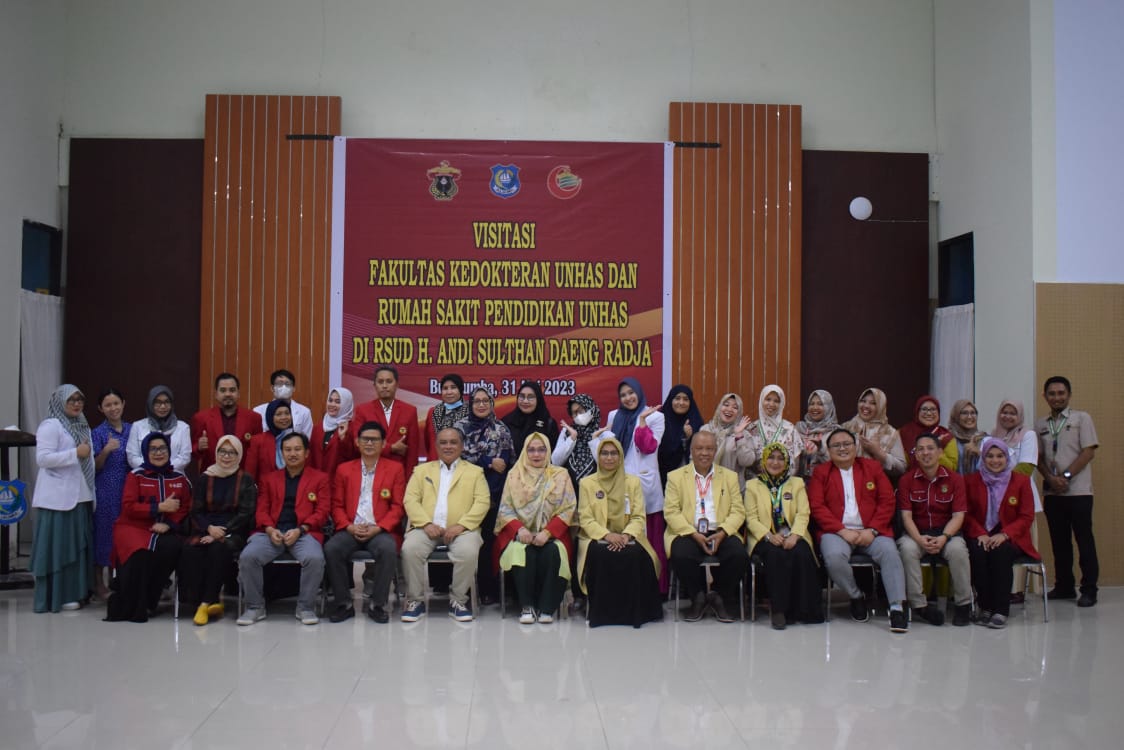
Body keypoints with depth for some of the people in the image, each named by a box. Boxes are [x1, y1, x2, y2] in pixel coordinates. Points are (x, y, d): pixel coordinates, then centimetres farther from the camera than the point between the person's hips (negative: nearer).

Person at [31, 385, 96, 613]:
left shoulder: (82, 426, 17)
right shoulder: (50, 425, -8)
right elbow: (42, 458, -18)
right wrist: (76, 453, -19)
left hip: (80, 496, 8)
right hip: (58, 497, -8)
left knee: (78, 545, 9)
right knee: (59, 545, -4)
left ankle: (75, 592, 15)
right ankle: (56, 597, 1)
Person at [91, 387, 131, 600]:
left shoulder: (132, 429, 9)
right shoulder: (98, 433, -2)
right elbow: (95, 467, -5)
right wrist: (106, 450, -21)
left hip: (129, 488, 4)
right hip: (105, 490, -3)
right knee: (104, 531, 0)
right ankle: (99, 582, 11)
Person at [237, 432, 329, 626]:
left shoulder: (320, 478, 13)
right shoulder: (268, 478, 22)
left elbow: (322, 511, 4)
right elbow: (262, 510, 14)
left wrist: (300, 530, -12)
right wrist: (270, 529, -8)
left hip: (304, 532, -2)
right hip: (272, 532, 2)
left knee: (314, 558, -34)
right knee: (248, 556, -27)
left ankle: (305, 607, -13)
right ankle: (255, 607, -8)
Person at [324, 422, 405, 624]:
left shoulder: (395, 469, 10)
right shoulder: (344, 469, 16)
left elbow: (398, 507, 3)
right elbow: (337, 505, 11)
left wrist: (377, 528, -11)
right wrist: (349, 527, -8)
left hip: (381, 531, -2)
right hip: (350, 530, 2)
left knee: (388, 550, -35)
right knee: (331, 549, -29)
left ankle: (377, 605, -18)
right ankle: (344, 603, -14)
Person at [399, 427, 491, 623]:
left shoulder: (475, 472, 17)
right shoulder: (422, 470, 21)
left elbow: (482, 502, 4)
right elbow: (410, 499, 8)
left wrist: (461, 525, -12)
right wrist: (426, 523, -10)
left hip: (460, 529, -1)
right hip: (427, 527, 1)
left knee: (469, 552, -32)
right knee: (409, 549, -29)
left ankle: (458, 600, -10)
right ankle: (415, 600, -11)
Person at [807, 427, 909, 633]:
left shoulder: (872, 467, 15)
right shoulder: (821, 472, 11)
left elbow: (887, 501, 7)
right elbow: (817, 506, 0)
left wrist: (872, 530, -8)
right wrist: (843, 531, -13)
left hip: (870, 532, 1)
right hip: (837, 531, -1)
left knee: (890, 552, -29)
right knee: (834, 557, -32)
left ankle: (897, 608, -26)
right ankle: (856, 597, -6)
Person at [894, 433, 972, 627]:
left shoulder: (954, 479, -1)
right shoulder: (906, 480, -1)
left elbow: (958, 515, -7)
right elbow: (906, 516, -6)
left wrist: (943, 537, -24)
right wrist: (919, 539, -24)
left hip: (947, 532, 0)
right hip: (917, 533, 0)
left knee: (957, 549, -33)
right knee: (907, 548, -33)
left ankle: (964, 604, -13)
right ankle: (919, 604, -20)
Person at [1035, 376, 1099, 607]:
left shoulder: (1081, 418, 1)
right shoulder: (1040, 425, 13)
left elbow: (1088, 451, -6)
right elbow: (1038, 457, 11)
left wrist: (1066, 476, -13)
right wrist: (1051, 478, -7)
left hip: (1078, 491, -4)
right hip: (1052, 492, 4)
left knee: (1084, 539, -3)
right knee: (1059, 541, 8)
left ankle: (1089, 589, 2)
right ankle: (1064, 586, 17)